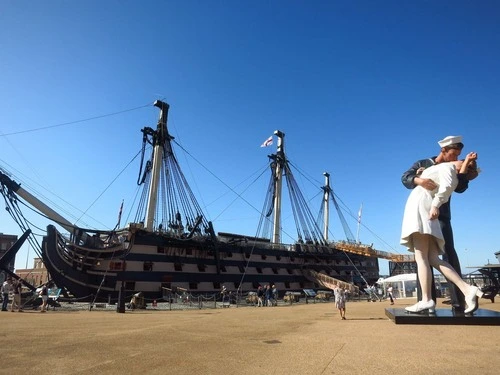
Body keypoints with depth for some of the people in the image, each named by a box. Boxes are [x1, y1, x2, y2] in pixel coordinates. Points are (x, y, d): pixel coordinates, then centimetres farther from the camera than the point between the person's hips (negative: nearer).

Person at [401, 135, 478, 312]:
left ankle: (458, 301, -11)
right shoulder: (422, 164, 7)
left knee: (449, 254, -11)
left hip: (441, 217, 2)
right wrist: (419, 180, -31)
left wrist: (467, 175, -19)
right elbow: (405, 177, -10)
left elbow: (459, 188, -3)